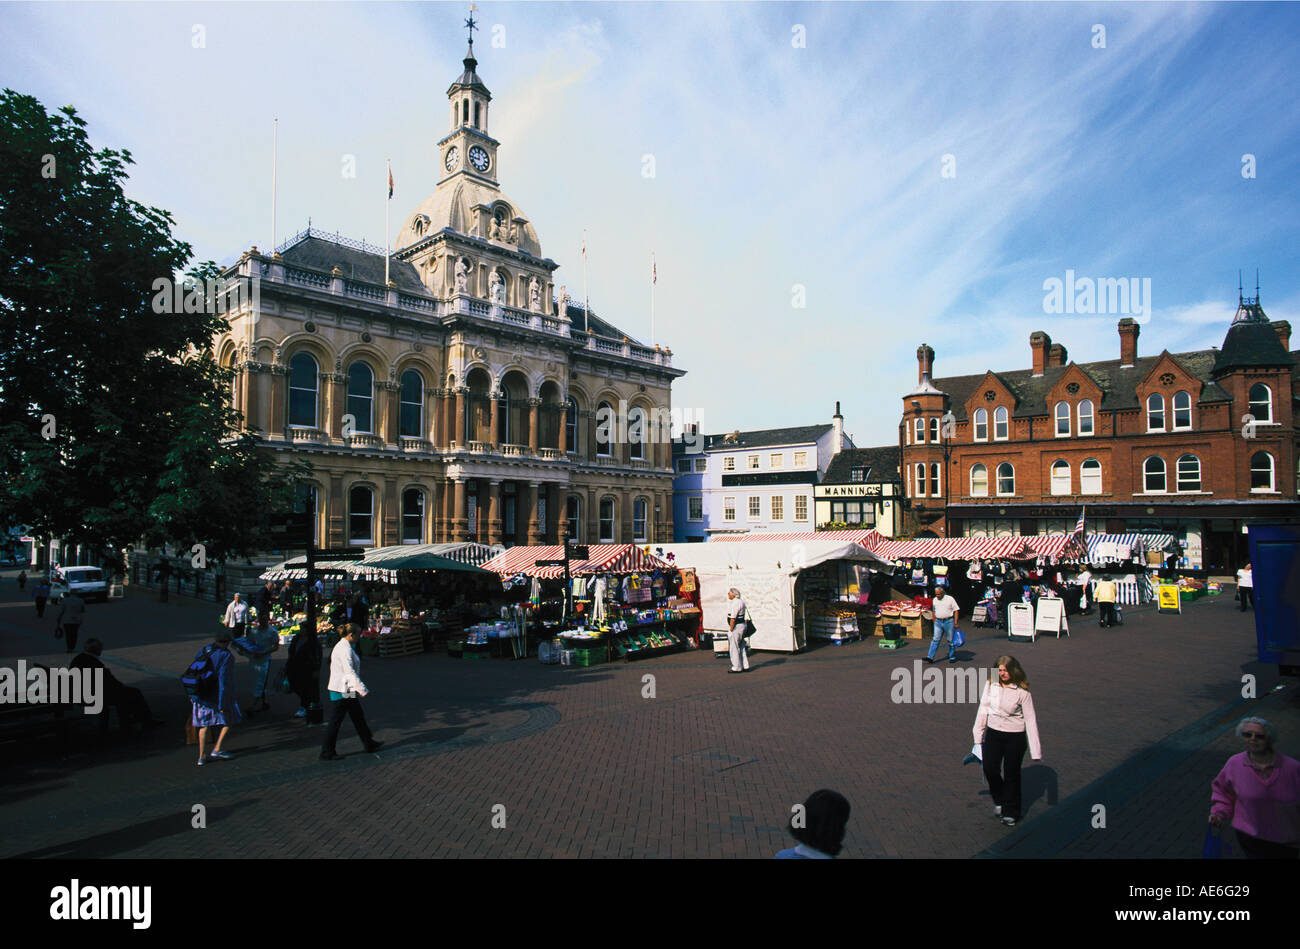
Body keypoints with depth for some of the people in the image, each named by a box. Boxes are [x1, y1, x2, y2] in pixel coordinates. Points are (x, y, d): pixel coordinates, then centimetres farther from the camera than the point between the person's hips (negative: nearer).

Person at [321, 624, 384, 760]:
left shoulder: (341, 646, 13)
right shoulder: (345, 649, -19)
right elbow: (350, 672, -23)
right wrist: (363, 690, -20)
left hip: (347, 690, 10)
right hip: (343, 691, -10)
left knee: (358, 717, 16)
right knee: (335, 721, 0)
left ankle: (369, 744, 26)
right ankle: (327, 753, 9)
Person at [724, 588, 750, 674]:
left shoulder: (735, 603, -19)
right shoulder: (741, 601, 13)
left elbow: (733, 618, -22)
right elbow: (746, 616, 16)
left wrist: (731, 629, -18)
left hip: (736, 627, -11)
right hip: (742, 625, 11)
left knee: (734, 648, -2)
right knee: (741, 647, 15)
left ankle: (737, 667, 3)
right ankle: (745, 666, 19)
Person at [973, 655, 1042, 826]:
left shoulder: (1022, 692, -14)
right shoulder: (991, 685, -4)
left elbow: (1030, 720, -10)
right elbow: (983, 709, 5)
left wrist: (1035, 750, -11)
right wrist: (978, 736, 10)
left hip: (1015, 736, -3)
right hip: (993, 733, 3)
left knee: (1011, 774, 7)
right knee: (990, 769, -1)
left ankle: (1010, 812, 28)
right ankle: (999, 801, 29)